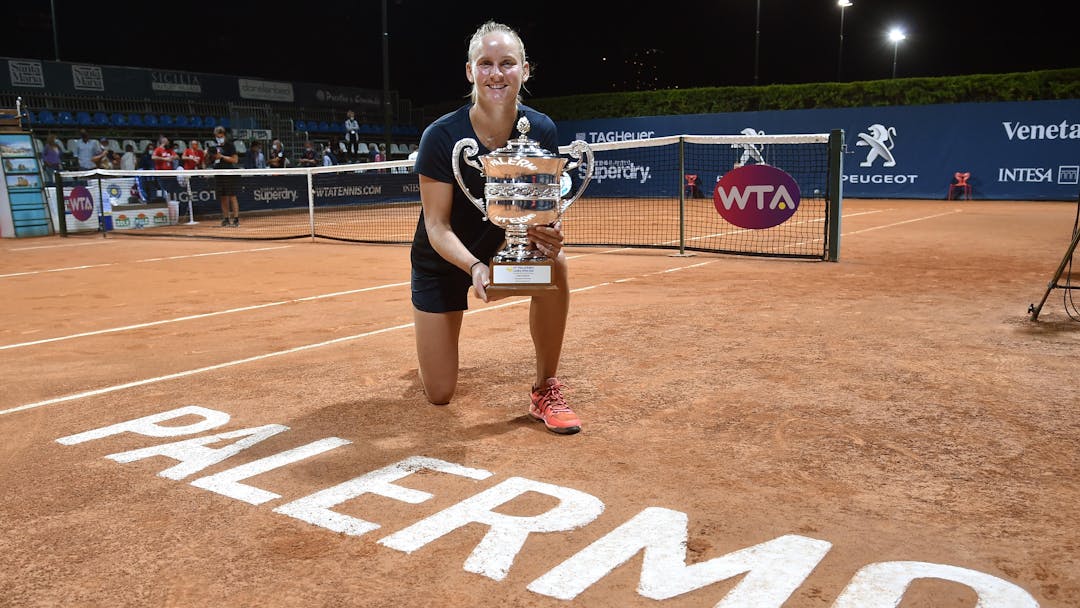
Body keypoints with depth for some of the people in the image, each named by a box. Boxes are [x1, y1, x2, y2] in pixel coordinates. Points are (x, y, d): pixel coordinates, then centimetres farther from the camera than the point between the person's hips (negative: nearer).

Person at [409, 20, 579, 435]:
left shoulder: (541, 130, -18)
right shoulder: (441, 137, -26)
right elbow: (437, 225, -23)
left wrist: (550, 232, -35)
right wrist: (474, 266, -42)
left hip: (507, 238, 2)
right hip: (443, 257, -2)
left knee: (554, 264, -34)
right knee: (439, 396, 1)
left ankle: (545, 391, -15)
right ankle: (432, 329, 40)